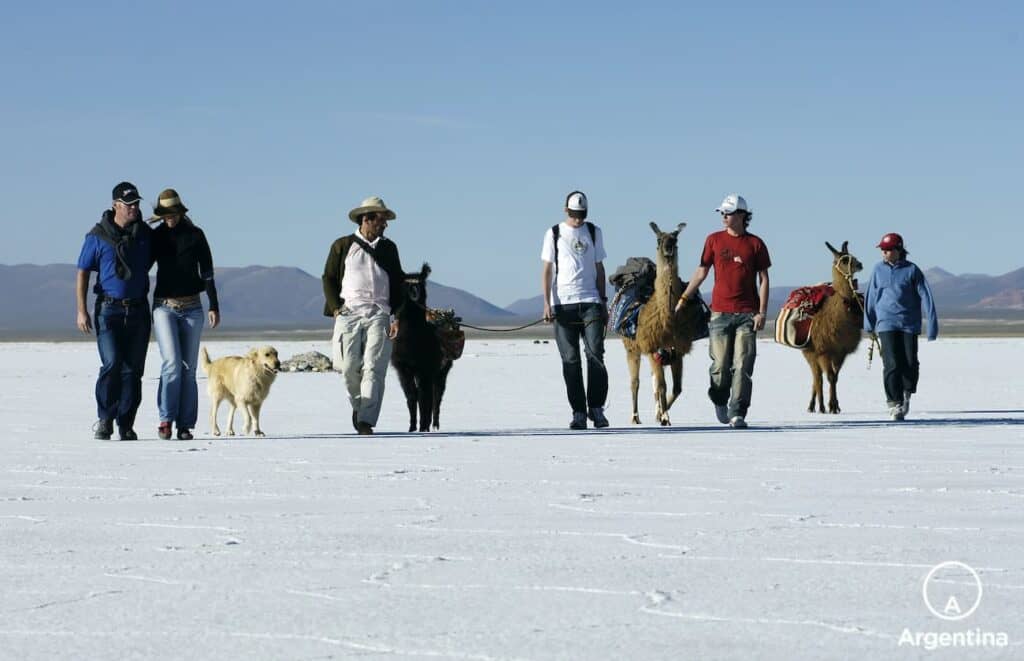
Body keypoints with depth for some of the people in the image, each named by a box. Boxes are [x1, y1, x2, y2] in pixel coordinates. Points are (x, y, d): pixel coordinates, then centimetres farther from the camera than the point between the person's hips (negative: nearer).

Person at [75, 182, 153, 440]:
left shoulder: (146, 234, 8)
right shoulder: (98, 237, -2)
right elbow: (82, 273, -1)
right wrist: (81, 310, -7)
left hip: (138, 310, 3)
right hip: (109, 310, -3)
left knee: (133, 369, 2)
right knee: (112, 364, -15)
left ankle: (126, 424, 9)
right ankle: (104, 419, -2)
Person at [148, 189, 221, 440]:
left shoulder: (195, 235, 3)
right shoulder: (156, 236, 4)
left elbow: (207, 272, 6)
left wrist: (214, 306, 1)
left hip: (192, 308, 1)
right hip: (164, 307, -1)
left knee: (188, 368, 1)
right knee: (172, 362, -16)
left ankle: (185, 426, 4)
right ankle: (166, 418, -8)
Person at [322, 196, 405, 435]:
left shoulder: (388, 248, 17)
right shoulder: (342, 246, 9)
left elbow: (397, 283, 18)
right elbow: (329, 278, 10)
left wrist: (396, 316, 7)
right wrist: (335, 308, -3)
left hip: (379, 314, 1)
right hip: (349, 313, -1)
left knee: (373, 368, -11)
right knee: (349, 366, -4)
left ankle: (366, 420, -15)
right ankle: (357, 403, 24)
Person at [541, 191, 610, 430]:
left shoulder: (594, 232, 12)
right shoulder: (554, 234, 6)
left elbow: (599, 268, 15)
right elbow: (547, 270, 5)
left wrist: (603, 301, 10)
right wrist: (547, 303, -4)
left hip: (590, 302, 1)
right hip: (563, 304, -1)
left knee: (595, 354, -10)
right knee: (570, 360, 0)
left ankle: (596, 407, -1)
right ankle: (578, 412, 4)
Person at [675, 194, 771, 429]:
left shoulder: (755, 244, 4)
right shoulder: (714, 240, 7)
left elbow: (763, 279, 5)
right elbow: (701, 272, 11)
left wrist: (762, 312, -3)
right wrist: (683, 299, 5)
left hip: (747, 314, -1)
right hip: (720, 312, 1)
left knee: (742, 366, -6)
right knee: (720, 365, 2)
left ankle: (737, 414, -4)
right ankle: (719, 401, 28)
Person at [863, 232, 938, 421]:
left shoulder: (912, 270, -2)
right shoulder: (878, 269, 5)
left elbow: (926, 296, -4)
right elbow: (870, 297, 14)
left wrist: (933, 323, -10)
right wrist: (869, 324, 17)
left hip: (909, 324, -1)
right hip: (886, 324, 1)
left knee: (910, 364, -3)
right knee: (892, 365, -10)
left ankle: (907, 394, 26)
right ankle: (894, 404, -3)